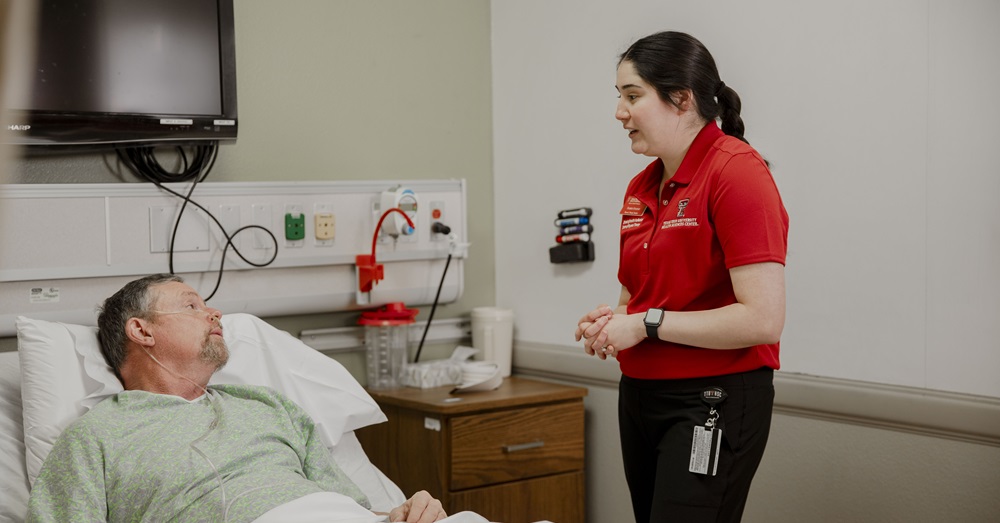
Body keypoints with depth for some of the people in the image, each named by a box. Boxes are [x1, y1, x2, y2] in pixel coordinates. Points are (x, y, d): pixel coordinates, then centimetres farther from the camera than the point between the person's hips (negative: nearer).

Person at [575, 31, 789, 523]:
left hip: (714, 403, -8)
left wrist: (647, 324, -15)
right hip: (640, 392, 8)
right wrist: (611, 319, 1)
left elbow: (763, 319, -21)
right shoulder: (640, 188, 10)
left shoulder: (737, 173, -14)